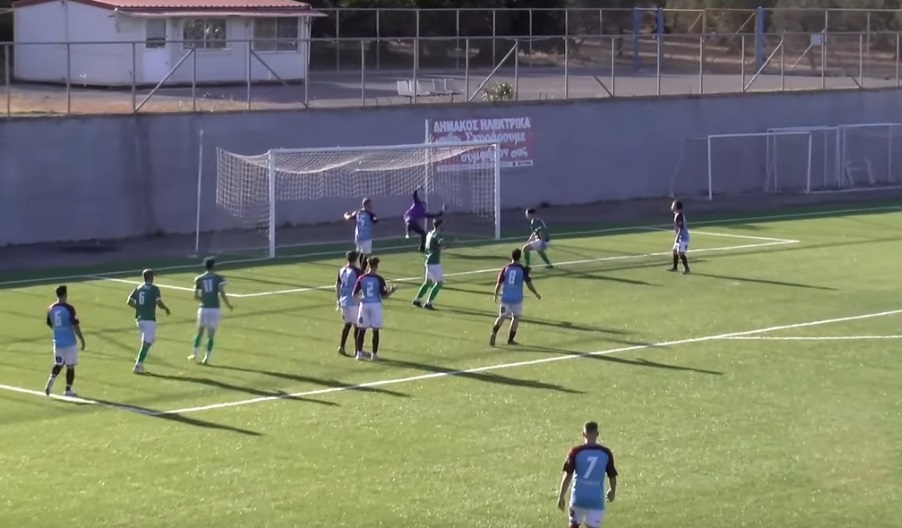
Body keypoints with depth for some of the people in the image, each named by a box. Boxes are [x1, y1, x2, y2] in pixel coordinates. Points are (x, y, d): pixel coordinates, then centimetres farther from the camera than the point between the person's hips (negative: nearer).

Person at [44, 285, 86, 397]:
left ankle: (51, 379, -9)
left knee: (58, 364, 18)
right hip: (70, 341, -5)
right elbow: (75, 325, -15)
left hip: (57, 341, 5)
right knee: (70, 366, 6)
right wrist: (81, 339, -5)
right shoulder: (69, 308, -15)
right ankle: (68, 390, 10)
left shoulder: (51, 309, 1)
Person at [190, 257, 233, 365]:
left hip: (203, 308, 1)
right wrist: (228, 305, 6)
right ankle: (207, 357, 4)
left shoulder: (199, 279, 5)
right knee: (211, 335, 5)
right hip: (214, 309, -1)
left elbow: (196, 296, 5)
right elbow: (222, 294, -8)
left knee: (200, 332, 17)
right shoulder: (219, 278, -1)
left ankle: (196, 354, 15)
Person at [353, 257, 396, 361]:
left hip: (364, 305, 2)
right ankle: (374, 354, 6)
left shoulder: (361, 278, -1)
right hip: (376, 305, -2)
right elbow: (383, 296, -8)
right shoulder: (379, 279, -7)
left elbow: (355, 294, 1)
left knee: (361, 330, 9)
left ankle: (359, 353, 7)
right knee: (375, 331, 5)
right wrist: (391, 291, 9)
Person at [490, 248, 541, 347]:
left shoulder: (505, 269, 0)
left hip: (505, 297, 2)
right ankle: (510, 339, 15)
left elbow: (499, 284, 1)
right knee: (516, 317, 15)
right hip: (517, 298, -2)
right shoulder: (522, 269, -6)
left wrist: (496, 295, 16)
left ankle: (494, 333, -19)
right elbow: (529, 284, -6)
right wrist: (536, 294, 8)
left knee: (502, 317, 7)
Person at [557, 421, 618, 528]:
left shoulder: (576, 452, -7)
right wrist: (613, 491, 28)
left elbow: (567, 475, -8)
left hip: (578, 497, 0)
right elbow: (612, 476, 8)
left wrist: (561, 496, 1)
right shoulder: (606, 453, -1)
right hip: (596, 499, 0)